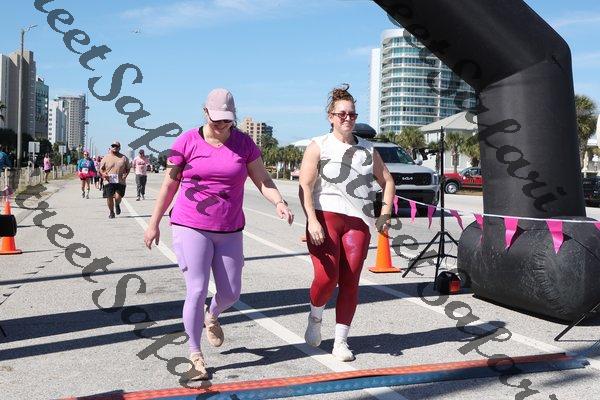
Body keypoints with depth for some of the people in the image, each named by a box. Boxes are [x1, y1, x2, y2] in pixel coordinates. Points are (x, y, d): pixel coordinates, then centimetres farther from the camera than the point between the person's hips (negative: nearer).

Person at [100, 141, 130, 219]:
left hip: (120, 181, 0)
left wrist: (126, 175, -5)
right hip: (109, 181, 0)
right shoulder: (106, 158, 7)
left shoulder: (124, 158, 8)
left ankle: (117, 205, 27)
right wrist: (103, 173, -9)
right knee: (109, 197, -1)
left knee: (118, 197, -10)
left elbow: (128, 168, 14)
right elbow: (101, 168, 13)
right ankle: (111, 212, 22)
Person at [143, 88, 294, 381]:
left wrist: (279, 202, -20)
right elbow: (169, 184, 3)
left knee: (230, 293, 8)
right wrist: (154, 224, 5)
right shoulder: (187, 142, -4)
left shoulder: (244, 143, 1)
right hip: (190, 228, -3)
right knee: (197, 291, -9)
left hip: (229, 231, 3)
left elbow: (262, 179, -1)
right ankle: (195, 355, 10)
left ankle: (212, 317, 45)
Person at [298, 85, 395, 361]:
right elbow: (305, 186, -5)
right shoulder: (319, 146, 4)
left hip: (358, 223, 4)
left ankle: (341, 342, 10)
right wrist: (312, 220, -18)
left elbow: (387, 181, 25)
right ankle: (315, 318, 15)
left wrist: (385, 214, 11)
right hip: (325, 217, -3)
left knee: (350, 282, 0)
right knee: (327, 276, -17)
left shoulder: (367, 149, 16)